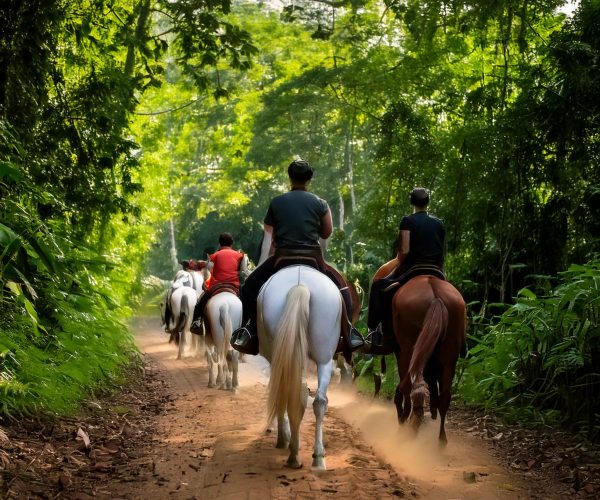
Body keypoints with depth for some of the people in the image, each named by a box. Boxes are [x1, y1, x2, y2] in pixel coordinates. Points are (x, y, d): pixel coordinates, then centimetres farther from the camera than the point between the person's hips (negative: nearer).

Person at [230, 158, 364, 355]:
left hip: (282, 258, 0)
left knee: (250, 286, 19)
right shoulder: (320, 204, 4)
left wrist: (261, 268, 8)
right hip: (313, 258, 0)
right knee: (340, 285, 22)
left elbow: (268, 237, 5)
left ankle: (248, 330, 3)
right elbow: (326, 233, 12)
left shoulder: (276, 203, 5)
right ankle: (349, 333, 10)